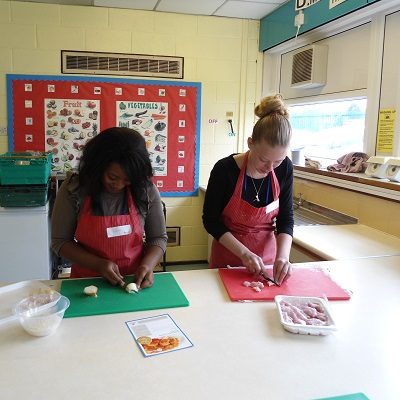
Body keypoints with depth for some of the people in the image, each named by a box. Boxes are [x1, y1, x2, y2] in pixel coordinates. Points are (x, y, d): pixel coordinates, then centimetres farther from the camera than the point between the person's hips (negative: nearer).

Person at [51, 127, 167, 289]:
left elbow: (158, 238, 4)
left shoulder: (146, 191, -6)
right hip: (88, 282, 0)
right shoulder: (73, 190, -9)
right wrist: (98, 264, -15)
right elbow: (60, 242, -2)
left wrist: (147, 264, -15)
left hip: (134, 281, 0)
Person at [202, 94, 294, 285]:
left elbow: (286, 218, -6)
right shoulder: (225, 169, -22)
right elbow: (211, 220, -14)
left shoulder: (284, 169, -12)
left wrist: (283, 255, -22)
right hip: (228, 257, -2)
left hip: (267, 257, 3)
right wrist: (244, 253, -23)